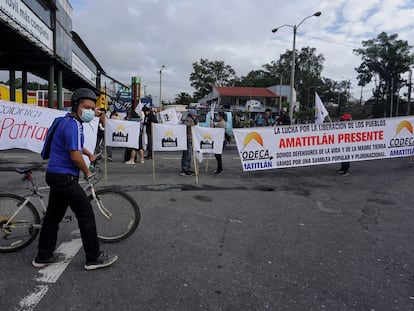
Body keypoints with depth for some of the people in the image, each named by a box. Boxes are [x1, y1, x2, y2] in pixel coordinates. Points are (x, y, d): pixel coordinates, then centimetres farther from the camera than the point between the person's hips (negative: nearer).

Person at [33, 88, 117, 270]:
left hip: (57, 175, 11)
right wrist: (87, 171, -9)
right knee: (86, 214, -5)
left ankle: (43, 257, 27)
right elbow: (75, 155, -24)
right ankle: (94, 258, 4)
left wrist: (89, 154, 25)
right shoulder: (74, 125, -18)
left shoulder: (70, 122, 14)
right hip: (64, 177, -10)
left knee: (53, 215, 16)